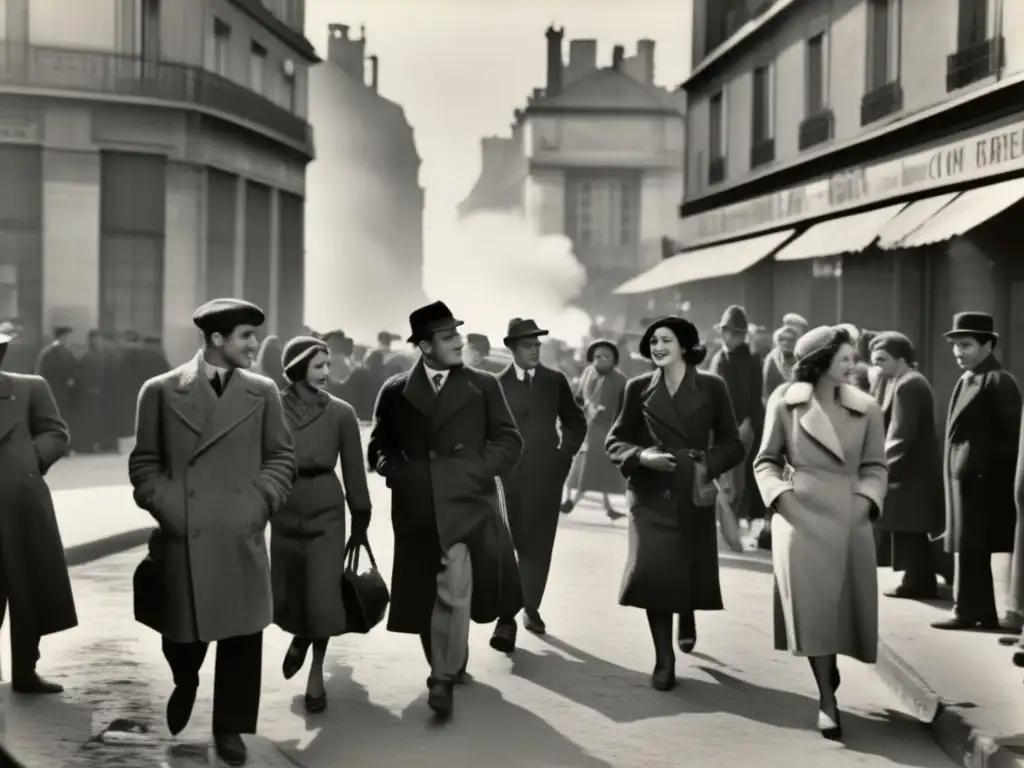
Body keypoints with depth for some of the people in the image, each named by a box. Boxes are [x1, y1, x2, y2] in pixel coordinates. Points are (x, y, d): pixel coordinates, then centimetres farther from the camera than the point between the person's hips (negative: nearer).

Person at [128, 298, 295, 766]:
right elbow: (144, 462, 6)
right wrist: (164, 506, -6)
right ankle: (184, 687, 38)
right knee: (183, 634, 5)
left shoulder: (262, 392, 7)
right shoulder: (161, 391, 2)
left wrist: (261, 501, -3)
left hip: (242, 537, 2)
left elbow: (281, 457, 11)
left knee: (242, 636, 2)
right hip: (183, 536, -1)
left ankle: (230, 727, 16)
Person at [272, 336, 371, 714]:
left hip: (326, 513, -1)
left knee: (322, 597, -6)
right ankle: (300, 636, 42)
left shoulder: (341, 412, -6)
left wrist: (361, 518, 5)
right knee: (285, 597, 9)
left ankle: (316, 672, 13)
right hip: (284, 515, 1)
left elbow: (353, 469, 1)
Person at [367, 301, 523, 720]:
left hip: (466, 504, -2)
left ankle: (443, 680, -10)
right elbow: (379, 447, 14)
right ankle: (447, 666, 28)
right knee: (426, 594, 9)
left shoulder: (483, 385, 6)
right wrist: (397, 471, -6)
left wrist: (479, 470, -8)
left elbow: (509, 440, 6)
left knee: (454, 593, -14)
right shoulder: (396, 391, 7)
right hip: (416, 509, 2)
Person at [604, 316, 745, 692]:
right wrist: (642, 455, -14)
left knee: (692, 571, 8)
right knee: (653, 571, -13)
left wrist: (709, 464, -16)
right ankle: (664, 659, -3)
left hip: (694, 495, 0)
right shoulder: (639, 388, 3)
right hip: (652, 495, 0)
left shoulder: (711, 387, 0)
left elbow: (733, 445, 2)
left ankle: (687, 620, 45)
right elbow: (615, 442, 6)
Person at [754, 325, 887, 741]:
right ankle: (827, 700, -4)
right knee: (813, 605, -10)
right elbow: (766, 460, 7)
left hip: (850, 519, 3)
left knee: (845, 604, 8)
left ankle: (828, 675, 35)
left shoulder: (866, 408, 4)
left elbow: (875, 466, 10)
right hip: (801, 516, -2)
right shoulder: (785, 401, 0)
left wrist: (868, 499, -7)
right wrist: (778, 493, -9)